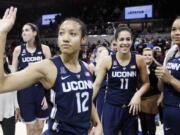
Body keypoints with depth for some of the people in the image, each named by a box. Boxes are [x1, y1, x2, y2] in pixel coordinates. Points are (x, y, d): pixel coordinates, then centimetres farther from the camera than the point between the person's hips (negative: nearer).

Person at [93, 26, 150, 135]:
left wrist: (138, 95, -13)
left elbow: (146, 83, 5)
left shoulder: (138, 60, -5)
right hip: (111, 108, -1)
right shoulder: (107, 60, -8)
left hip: (131, 108, 2)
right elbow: (97, 84, -6)